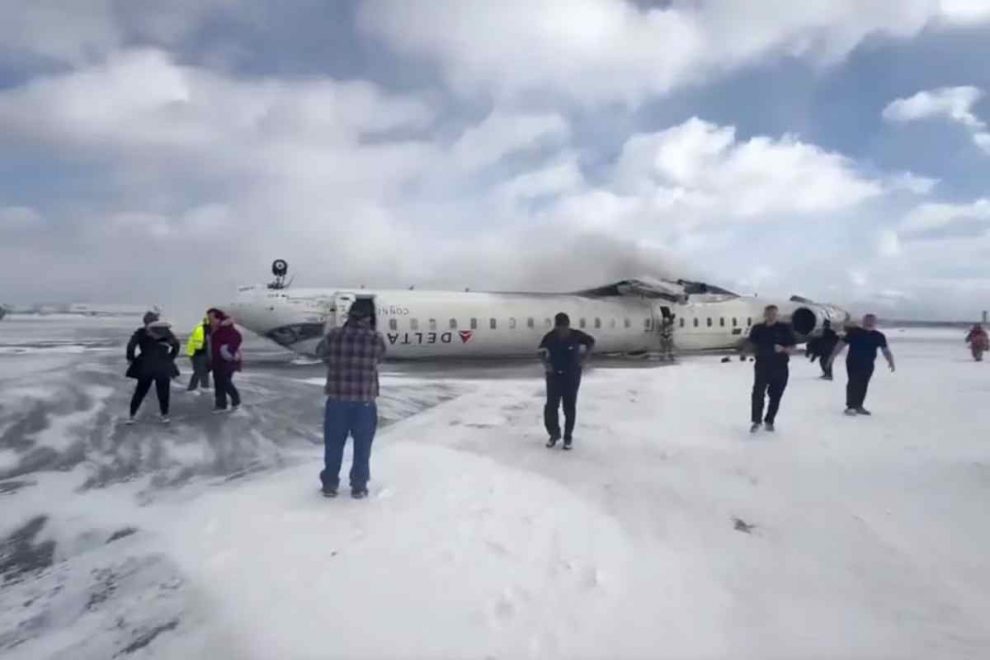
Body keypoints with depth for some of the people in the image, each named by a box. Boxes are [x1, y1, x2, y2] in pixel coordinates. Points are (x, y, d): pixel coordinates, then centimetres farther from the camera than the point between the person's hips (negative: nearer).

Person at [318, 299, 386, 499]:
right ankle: (358, 487, 23)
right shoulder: (377, 339, -10)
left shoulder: (333, 335, -6)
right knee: (362, 447, 14)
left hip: (337, 400, 1)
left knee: (334, 444, 17)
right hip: (365, 402, -1)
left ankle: (330, 484, 28)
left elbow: (323, 354, 10)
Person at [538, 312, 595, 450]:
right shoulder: (549, 337, -12)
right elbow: (542, 352, 5)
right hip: (554, 375, 1)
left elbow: (591, 342, 4)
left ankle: (568, 437, 20)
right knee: (551, 406, -2)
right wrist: (546, 364, -8)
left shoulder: (576, 336, -15)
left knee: (569, 407, 6)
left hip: (572, 376, -1)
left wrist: (583, 359, -1)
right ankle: (554, 433, 20)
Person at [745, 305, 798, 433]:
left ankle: (769, 421, 21)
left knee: (775, 395, 6)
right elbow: (750, 344, 16)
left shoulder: (785, 328, 0)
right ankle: (756, 421, -2)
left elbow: (793, 348, 1)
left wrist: (783, 349, -17)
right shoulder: (757, 328, 4)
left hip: (780, 367, 0)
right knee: (758, 393, -12)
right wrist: (755, 347, -2)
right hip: (762, 365, 0)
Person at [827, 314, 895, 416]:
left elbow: (886, 350, 7)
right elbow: (842, 343, 0)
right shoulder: (854, 332, -3)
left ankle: (858, 406, 19)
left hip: (868, 365, 4)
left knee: (863, 385, 7)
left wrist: (891, 362, -6)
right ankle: (850, 407, -12)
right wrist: (833, 356, -3)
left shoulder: (879, 336, 6)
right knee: (853, 383, -12)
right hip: (853, 362, -4)